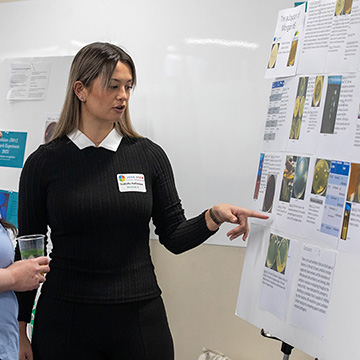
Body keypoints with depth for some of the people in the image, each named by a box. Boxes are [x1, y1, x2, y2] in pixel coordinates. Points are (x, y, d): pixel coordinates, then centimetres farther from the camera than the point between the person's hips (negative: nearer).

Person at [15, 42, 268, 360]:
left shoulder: (149, 155, 3)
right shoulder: (44, 163, -2)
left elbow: (174, 237, 4)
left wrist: (214, 217, -15)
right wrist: (20, 332, 1)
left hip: (140, 318, 1)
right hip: (65, 321, -1)